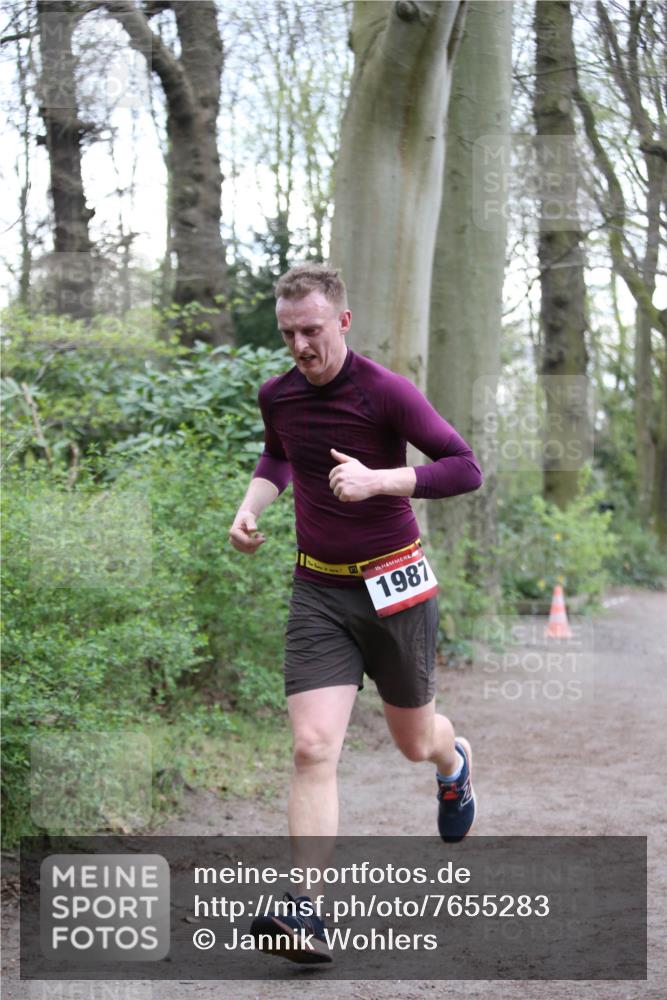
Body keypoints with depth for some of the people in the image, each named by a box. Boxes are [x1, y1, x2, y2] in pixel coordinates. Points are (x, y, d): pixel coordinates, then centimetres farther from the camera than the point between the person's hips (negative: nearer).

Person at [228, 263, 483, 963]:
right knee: (312, 748, -14)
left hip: (395, 587, -3)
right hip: (318, 591, 3)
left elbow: (466, 469, -16)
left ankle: (454, 763, 54)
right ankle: (307, 912, -16)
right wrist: (251, 506, 4)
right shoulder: (277, 395, 2)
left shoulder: (385, 392, -14)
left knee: (414, 743, 15)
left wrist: (377, 479, -29)